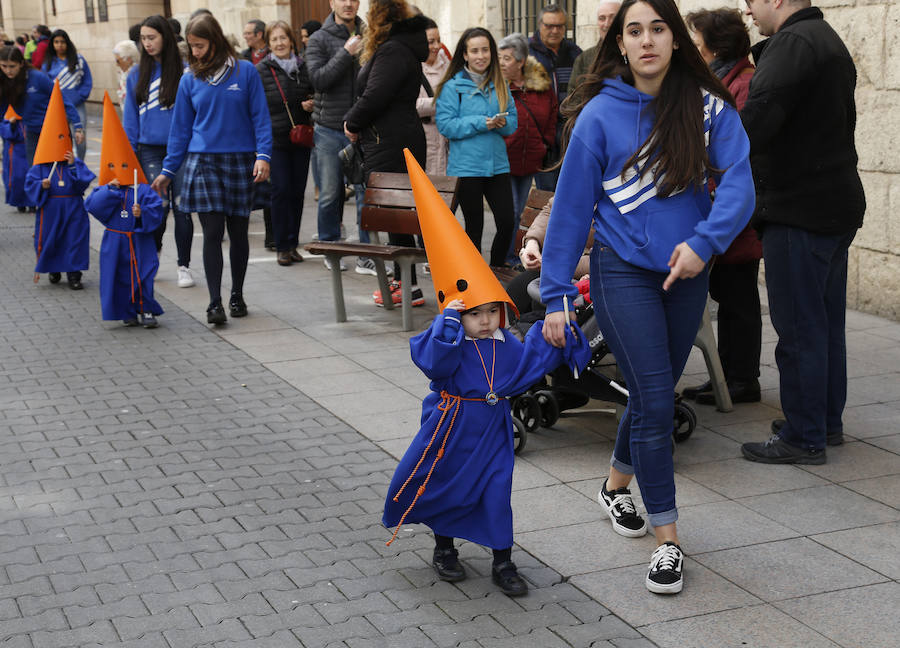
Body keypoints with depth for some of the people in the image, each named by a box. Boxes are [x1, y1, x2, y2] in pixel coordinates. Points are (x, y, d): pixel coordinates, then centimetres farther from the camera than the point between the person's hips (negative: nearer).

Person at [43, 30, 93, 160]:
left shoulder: (78, 59, 6)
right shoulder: (48, 63, 7)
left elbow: (87, 82, 6)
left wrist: (78, 98, -4)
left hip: (77, 105, 0)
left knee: (81, 138, -3)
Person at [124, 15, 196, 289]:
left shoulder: (184, 71, -1)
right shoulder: (137, 75, 8)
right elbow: (130, 117, 11)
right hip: (150, 151, 2)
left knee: (182, 208, 1)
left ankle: (184, 266, 12)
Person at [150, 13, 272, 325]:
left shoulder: (245, 72, -2)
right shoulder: (190, 80, 5)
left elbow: (260, 117, 0)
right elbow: (181, 128, 10)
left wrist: (263, 155, -11)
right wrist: (168, 171, 10)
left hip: (239, 161, -1)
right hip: (203, 161, 1)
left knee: (238, 232, 8)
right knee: (212, 232, -6)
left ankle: (237, 295, 24)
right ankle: (215, 302, -4)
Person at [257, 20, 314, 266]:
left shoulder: (304, 67, 8)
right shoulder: (261, 70, -1)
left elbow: (315, 95, 22)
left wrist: (312, 104, -1)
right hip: (275, 139, -3)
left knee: (298, 191, 6)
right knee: (281, 190, -6)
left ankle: (293, 243, 17)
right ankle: (282, 247, 3)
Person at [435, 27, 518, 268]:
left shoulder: (500, 85, 11)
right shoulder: (453, 86, -3)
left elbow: (513, 120, 12)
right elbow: (445, 125, -10)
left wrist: (502, 122, -12)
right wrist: (481, 123, -17)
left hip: (497, 164, 4)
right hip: (466, 166, -4)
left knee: (507, 223, -1)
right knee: (474, 226, 5)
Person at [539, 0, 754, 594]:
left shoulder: (708, 106, -2)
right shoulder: (600, 114, -7)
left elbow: (739, 182, -10)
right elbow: (571, 205, -4)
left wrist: (705, 241, -26)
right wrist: (556, 295, -6)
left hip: (686, 271, 3)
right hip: (623, 270, -3)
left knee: (655, 392, 17)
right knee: (655, 400, -9)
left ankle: (618, 485, 43)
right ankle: (668, 540, 0)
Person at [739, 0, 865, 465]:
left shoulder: (794, 43, -15)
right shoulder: (828, 41, 18)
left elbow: (758, 117, -28)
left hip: (800, 210, -10)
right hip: (836, 205, 10)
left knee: (799, 327, -3)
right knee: (826, 322, 17)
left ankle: (803, 438, 4)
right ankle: (828, 421, 27)